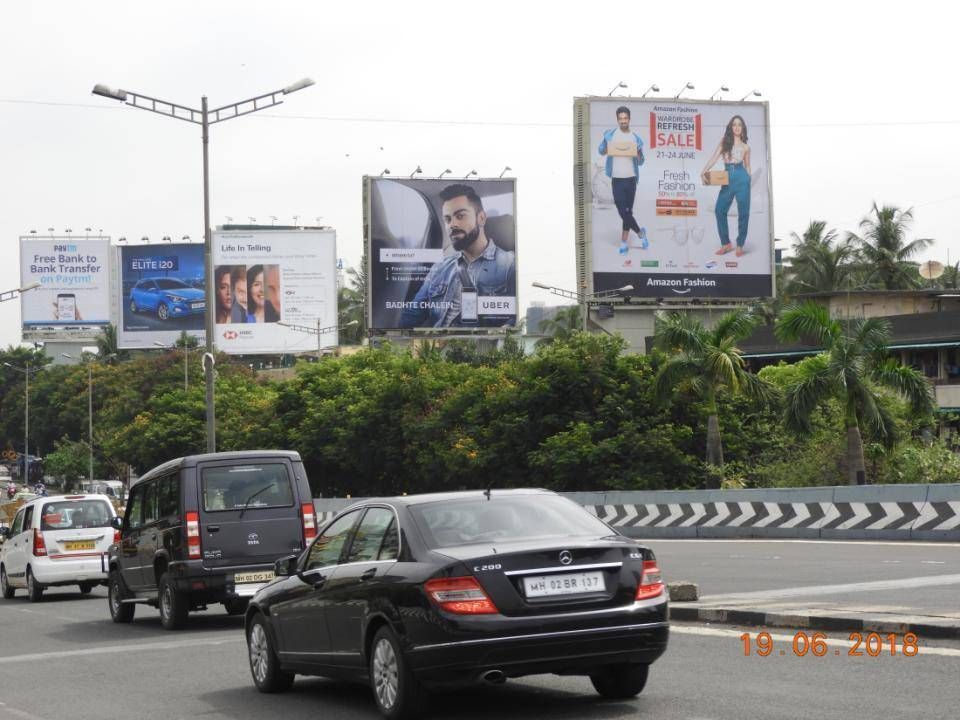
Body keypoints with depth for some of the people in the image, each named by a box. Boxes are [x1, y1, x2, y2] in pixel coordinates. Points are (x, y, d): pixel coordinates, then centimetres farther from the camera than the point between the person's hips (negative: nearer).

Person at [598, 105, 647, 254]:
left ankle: (624, 242, 11)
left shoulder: (636, 138, 6)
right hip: (617, 180, -1)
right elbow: (600, 150, 13)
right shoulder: (610, 135, 2)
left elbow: (640, 162, 11)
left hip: (631, 179, 1)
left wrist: (639, 155, -13)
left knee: (628, 211, 4)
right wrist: (606, 150, -11)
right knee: (623, 212, -4)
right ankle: (640, 232, 16)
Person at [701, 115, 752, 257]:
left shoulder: (745, 147, 9)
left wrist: (748, 181, 10)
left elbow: (747, 166, 16)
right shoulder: (724, 142, 9)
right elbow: (714, 158, 0)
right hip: (727, 180, 1)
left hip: (742, 178, -1)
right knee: (720, 211, -7)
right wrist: (704, 172, -14)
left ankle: (740, 245, 8)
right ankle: (726, 243, 5)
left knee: (743, 213, -2)